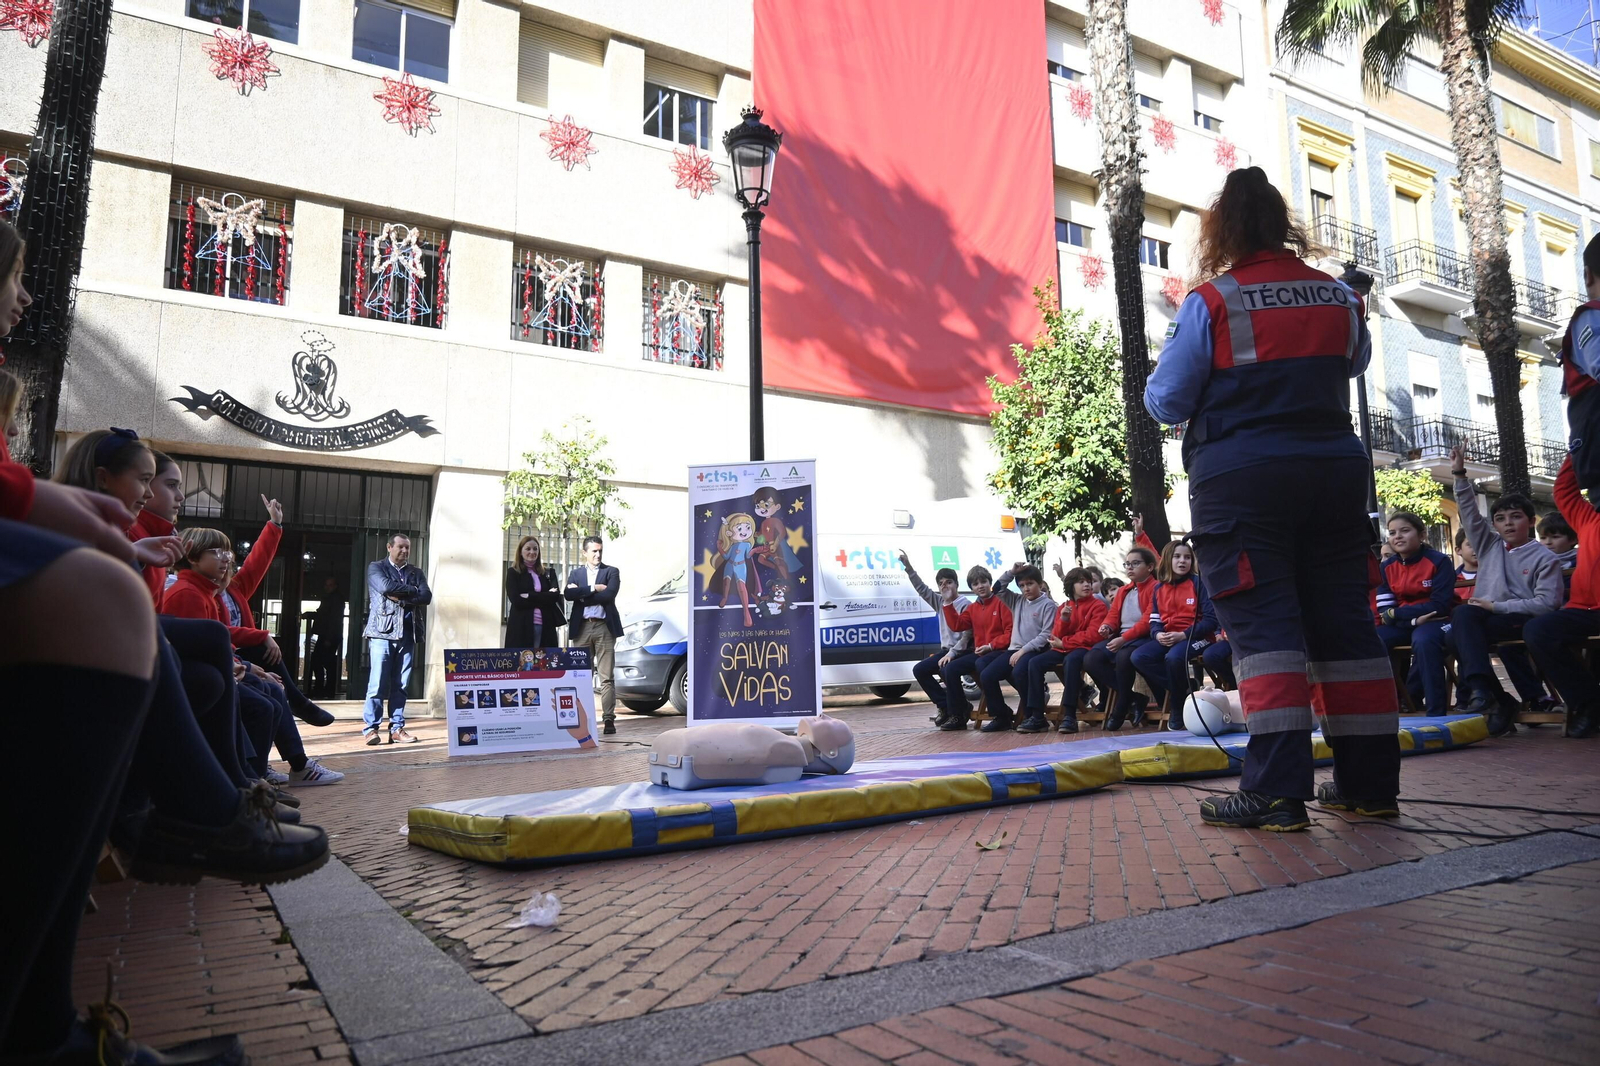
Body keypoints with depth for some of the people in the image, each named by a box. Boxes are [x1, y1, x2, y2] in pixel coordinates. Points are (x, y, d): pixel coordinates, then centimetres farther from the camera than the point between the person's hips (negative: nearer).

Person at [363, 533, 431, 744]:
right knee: (378, 684, -7)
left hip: (407, 635, 3)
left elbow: (426, 597, 2)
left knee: (401, 685, 3)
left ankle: (397, 729, 6)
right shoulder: (376, 567, 8)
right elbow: (386, 586, -12)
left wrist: (400, 597, -9)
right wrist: (412, 590, -2)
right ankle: (371, 728, -1)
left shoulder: (416, 573, 17)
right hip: (382, 632, -3)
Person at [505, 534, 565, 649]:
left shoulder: (548, 573, 14)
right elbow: (516, 600, -7)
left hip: (546, 626, 3)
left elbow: (555, 596, -2)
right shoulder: (513, 573, 7)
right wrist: (543, 598, -8)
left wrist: (530, 596, -10)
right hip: (521, 626, -3)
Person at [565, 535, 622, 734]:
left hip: (604, 627, -2)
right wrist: (593, 588, -11)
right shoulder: (576, 573, 14)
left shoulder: (611, 572, 7)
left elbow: (609, 595, -10)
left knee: (606, 677, -4)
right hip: (582, 628, 2)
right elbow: (568, 594, -4)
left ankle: (609, 719, -3)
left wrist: (581, 594, -5)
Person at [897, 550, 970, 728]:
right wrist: (908, 567, -1)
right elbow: (922, 588, 7)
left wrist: (952, 653, -24)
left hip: (962, 651, -9)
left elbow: (967, 634, -17)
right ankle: (945, 706, 2)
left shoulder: (965, 605, -10)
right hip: (945, 650, 9)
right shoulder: (939, 602, 11)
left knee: (946, 671, -34)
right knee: (919, 670, 1)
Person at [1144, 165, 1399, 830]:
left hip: (1240, 480, -5)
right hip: (1335, 473, 5)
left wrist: (1219, 389, 15)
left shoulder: (1210, 303, -8)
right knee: (1344, 624, 9)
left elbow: (1165, 402, -6)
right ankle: (1370, 782, 15)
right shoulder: (1341, 298, 8)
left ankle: (1276, 791, -10)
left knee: (1263, 626, -5)